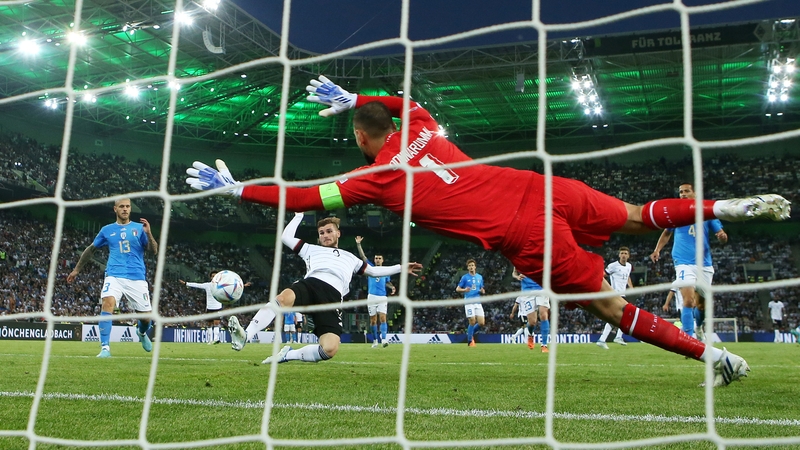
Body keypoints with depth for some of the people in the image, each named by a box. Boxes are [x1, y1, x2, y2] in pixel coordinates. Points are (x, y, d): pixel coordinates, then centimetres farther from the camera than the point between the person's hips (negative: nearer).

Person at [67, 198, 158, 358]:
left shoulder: (139, 228, 7)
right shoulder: (107, 230, 11)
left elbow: (154, 250, -2)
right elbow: (90, 249, 23)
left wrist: (148, 233, -19)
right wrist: (76, 270, 26)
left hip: (137, 278, 0)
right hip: (114, 276, 0)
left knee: (146, 315, 1)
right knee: (107, 303, -28)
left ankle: (142, 332, 39)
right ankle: (105, 347, -25)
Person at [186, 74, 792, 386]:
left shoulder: (375, 178, -1)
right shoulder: (421, 129, 15)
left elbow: (304, 198, 6)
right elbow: (407, 101, 40)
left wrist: (234, 188, 15)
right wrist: (352, 97, 47)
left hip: (524, 238, -6)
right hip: (538, 187, 6)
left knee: (609, 307, 6)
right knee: (638, 216, 23)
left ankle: (712, 353, 6)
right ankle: (732, 206, 17)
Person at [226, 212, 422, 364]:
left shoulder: (349, 257, 40)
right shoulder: (312, 249, 35)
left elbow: (373, 271, 44)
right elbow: (286, 237, 29)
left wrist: (401, 268, 41)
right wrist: (299, 215, 36)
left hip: (332, 298, 1)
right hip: (310, 285, -1)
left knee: (330, 349, -26)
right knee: (284, 297, -42)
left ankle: (288, 355, -6)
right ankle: (245, 336, -50)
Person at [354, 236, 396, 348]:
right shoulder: (371, 268, 8)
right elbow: (362, 256, 3)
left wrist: (392, 287, 4)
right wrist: (358, 244, -5)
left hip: (382, 298, 0)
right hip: (372, 297, 0)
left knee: (383, 318, -13)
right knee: (373, 320, 3)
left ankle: (383, 339, -22)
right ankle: (375, 340, 12)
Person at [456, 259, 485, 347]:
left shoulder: (480, 277, 13)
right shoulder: (465, 277, 1)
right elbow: (457, 289, 3)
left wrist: (482, 291, -3)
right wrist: (464, 290, -17)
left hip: (478, 302, 4)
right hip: (469, 302, -4)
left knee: (481, 323, -4)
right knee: (472, 322, -11)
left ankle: (471, 333, 23)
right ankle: (470, 341, 6)